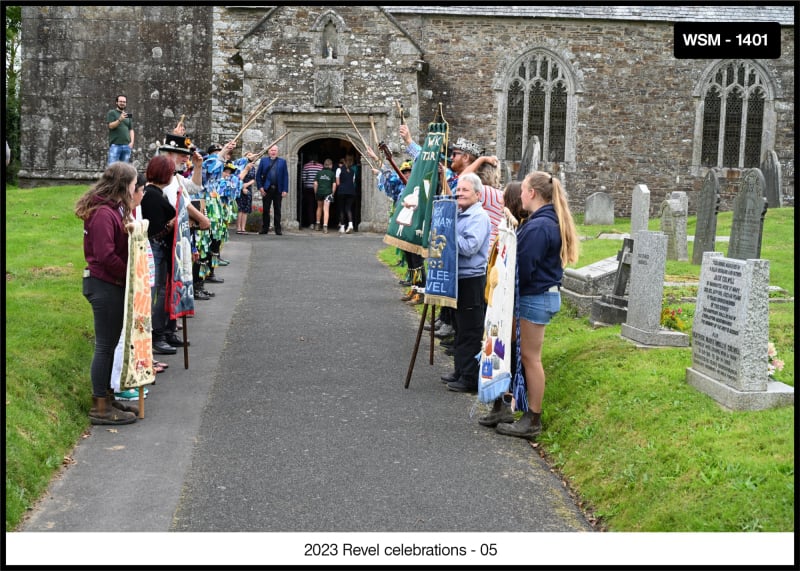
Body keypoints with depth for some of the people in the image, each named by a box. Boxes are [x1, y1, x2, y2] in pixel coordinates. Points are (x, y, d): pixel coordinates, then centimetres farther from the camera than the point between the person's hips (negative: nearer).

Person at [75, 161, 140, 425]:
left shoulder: (116, 209, 12)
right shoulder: (103, 213, -20)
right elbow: (106, 255, -24)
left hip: (113, 284, 10)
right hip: (105, 286, -10)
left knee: (109, 344, 17)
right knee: (105, 346, -3)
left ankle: (103, 396, 28)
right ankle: (100, 408, 6)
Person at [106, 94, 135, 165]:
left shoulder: (128, 115, 20)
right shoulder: (111, 113, 6)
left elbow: (131, 130, 16)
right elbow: (111, 126, -6)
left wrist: (132, 142, 2)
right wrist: (120, 119, -22)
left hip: (127, 145, 4)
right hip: (115, 145, -4)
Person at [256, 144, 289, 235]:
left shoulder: (282, 161, 8)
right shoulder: (263, 160, 9)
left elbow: (285, 176, 3)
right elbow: (258, 175, 6)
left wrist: (285, 190, -5)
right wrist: (260, 187, -5)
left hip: (278, 190, 0)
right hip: (267, 189, 0)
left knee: (277, 210, 4)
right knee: (266, 210, 4)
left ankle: (278, 229, 8)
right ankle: (265, 228, 10)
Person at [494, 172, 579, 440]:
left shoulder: (538, 226, -21)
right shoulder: (553, 221, 11)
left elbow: (523, 268, -20)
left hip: (535, 297, -10)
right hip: (545, 294, 10)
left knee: (530, 357, -1)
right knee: (529, 355, 16)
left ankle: (532, 421, 7)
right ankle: (530, 412, 26)